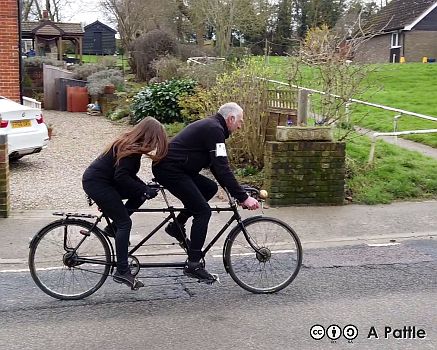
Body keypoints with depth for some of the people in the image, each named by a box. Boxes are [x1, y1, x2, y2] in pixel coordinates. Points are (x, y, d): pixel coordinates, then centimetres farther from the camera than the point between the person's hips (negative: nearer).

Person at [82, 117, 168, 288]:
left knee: (140, 195, 6)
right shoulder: (131, 149, -20)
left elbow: (129, 175, 13)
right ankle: (122, 272, -7)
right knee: (125, 223, -8)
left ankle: (112, 228, 11)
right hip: (96, 183, -9)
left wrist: (146, 188, 1)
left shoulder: (131, 143, 9)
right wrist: (145, 190, -22)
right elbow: (121, 177, -27)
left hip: (102, 180, 9)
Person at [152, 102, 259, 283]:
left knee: (210, 187, 15)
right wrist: (243, 197, -17)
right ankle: (193, 264, -4)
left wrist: (237, 192, 19)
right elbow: (222, 169, -20)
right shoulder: (215, 130, -13)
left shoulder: (210, 126, 18)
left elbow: (216, 166, 22)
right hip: (169, 169, -10)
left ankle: (177, 226, 17)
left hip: (167, 166, 10)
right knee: (203, 211, -8)